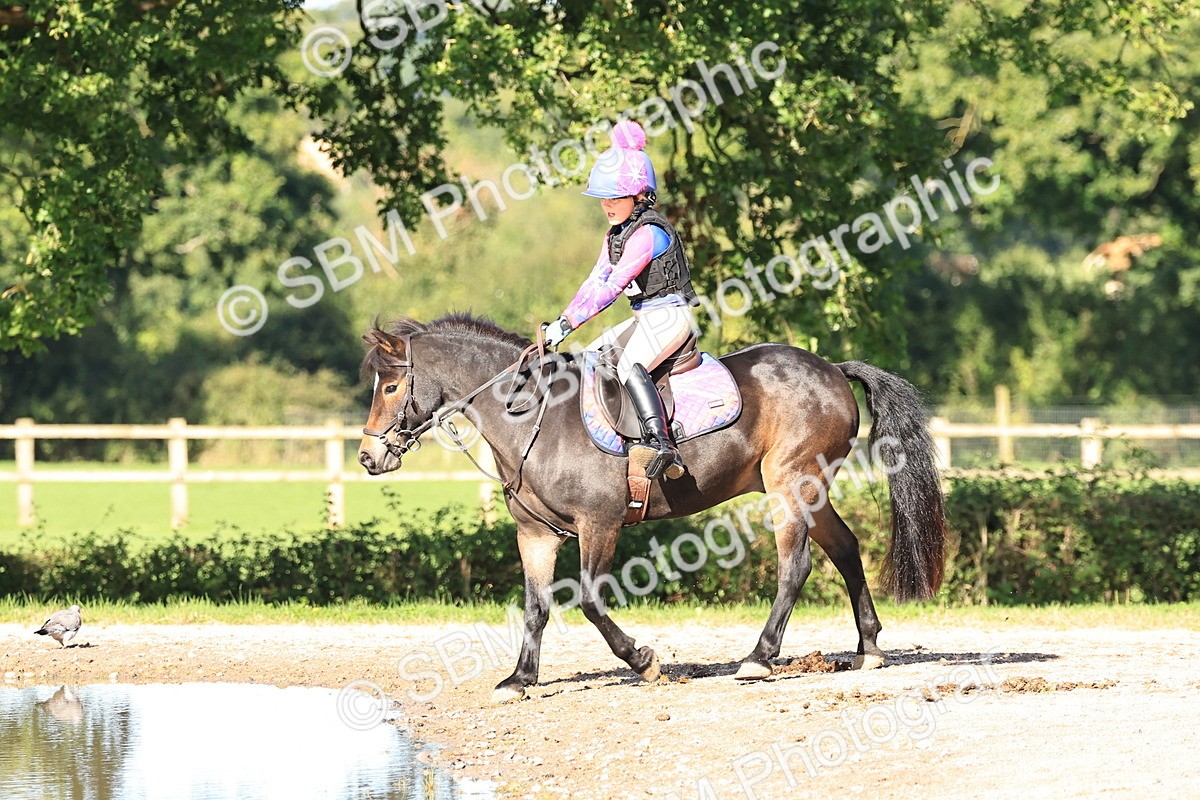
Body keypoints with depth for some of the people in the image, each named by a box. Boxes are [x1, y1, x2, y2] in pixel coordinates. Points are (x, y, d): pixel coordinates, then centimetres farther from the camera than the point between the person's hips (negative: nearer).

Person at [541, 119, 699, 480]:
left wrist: (570, 323, -24)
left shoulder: (648, 234, -20)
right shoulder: (616, 234, 12)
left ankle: (662, 444, -45)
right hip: (645, 318, 11)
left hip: (669, 316, -11)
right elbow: (596, 280, 11)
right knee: (592, 356, 14)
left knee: (629, 367, -32)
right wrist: (562, 320, -1)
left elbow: (612, 287, -24)